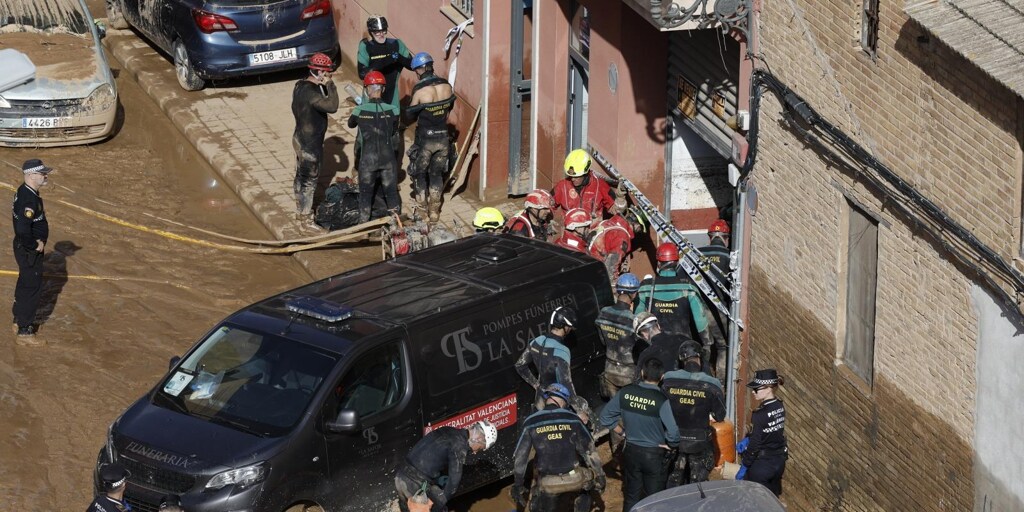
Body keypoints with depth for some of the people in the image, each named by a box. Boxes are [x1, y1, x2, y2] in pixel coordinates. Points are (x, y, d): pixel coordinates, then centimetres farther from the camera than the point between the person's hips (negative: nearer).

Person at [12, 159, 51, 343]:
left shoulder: (22, 191, 4)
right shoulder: (28, 199, -29)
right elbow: (23, 229, -38)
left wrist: (41, 222, 10)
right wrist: (36, 245, -23)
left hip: (25, 247, 10)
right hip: (29, 252, -10)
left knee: (25, 285, 24)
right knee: (32, 288, 0)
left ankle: (19, 321, 40)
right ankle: (24, 331, 8)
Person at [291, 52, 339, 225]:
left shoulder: (300, 86, 2)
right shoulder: (310, 92, -29)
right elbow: (332, 106, -35)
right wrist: (330, 85, -22)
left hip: (300, 138, 10)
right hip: (310, 144, -10)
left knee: (301, 176, 21)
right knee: (309, 179, 4)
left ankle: (300, 210, 35)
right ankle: (306, 217, 15)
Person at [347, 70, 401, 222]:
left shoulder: (360, 110, -11)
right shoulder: (392, 110, -9)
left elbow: (351, 124, 11)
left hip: (368, 159, -1)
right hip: (388, 158, 1)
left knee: (366, 193, 14)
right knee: (392, 192, 15)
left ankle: (363, 223, 20)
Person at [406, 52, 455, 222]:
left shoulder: (419, 90, -18)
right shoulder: (446, 86, -6)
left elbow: (411, 113, -6)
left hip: (425, 138, -4)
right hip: (443, 137, 4)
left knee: (420, 173, 14)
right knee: (437, 173, 17)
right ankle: (434, 211, 18)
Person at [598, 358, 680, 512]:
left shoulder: (625, 393, -11)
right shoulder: (661, 400, -23)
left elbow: (605, 417, -1)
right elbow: (673, 433, -26)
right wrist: (669, 445, -6)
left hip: (631, 452, 4)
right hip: (654, 454, -4)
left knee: (631, 497, 17)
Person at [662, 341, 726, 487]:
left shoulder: (668, 380, -13)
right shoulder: (711, 385, -18)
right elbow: (720, 416, -8)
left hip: (675, 441, 2)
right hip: (699, 442, -2)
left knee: (674, 482, 19)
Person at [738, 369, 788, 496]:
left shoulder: (760, 414, -25)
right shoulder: (780, 407, -1)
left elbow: (754, 444, -20)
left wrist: (744, 468, -12)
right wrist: (747, 439, 7)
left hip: (762, 465, -8)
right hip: (779, 462, 8)